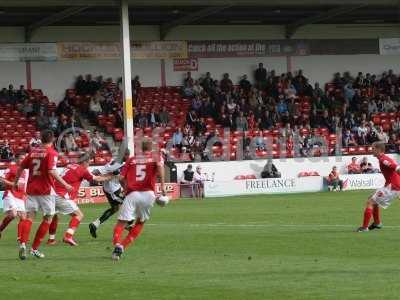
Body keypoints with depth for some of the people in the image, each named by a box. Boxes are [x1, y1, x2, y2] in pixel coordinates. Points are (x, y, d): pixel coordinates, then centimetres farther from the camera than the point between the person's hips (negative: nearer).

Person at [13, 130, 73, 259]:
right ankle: (35, 248, 6)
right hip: (46, 189, -5)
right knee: (48, 218, 9)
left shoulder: (33, 152, 10)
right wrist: (65, 185, -16)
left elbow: (21, 167, 14)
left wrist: (16, 182, 27)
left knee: (30, 216, 2)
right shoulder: (52, 153, -7)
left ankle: (23, 243, -22)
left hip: (31, 189, 5)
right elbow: (52, 171, -19)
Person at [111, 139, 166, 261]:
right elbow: (160, 165, -11)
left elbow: (122, 177, 10)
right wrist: (162, 185, -12)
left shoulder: (131, 160, 18)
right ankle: (123, 246, 8)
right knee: (140, 222, 20)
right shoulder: (156, 157, 13)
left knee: (121, 223, -3)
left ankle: (117, 244, -31)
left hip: (132, 194, 0)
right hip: (148, 194, 0)